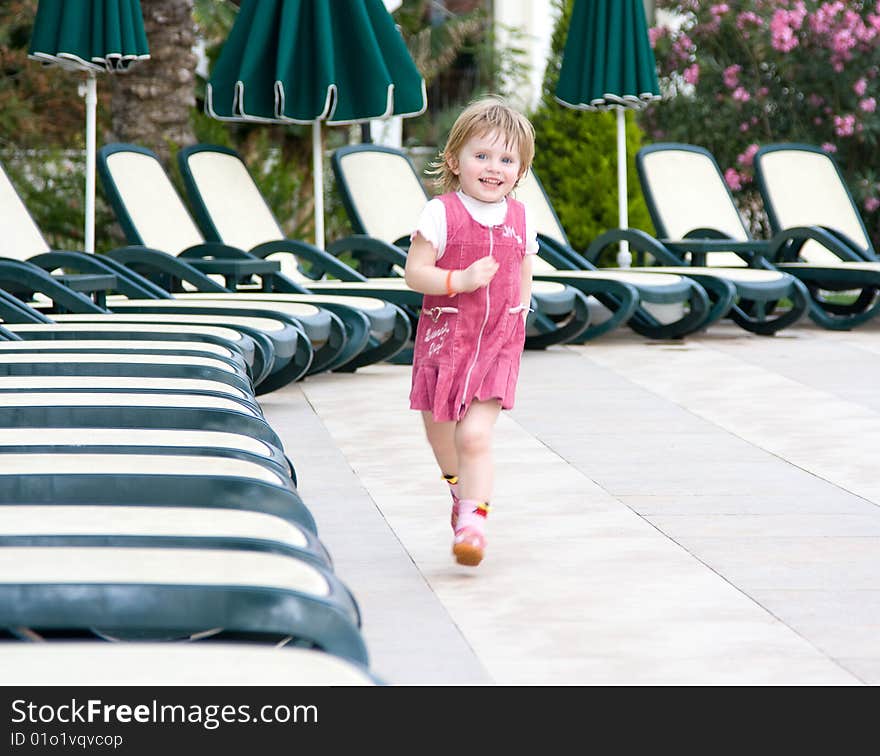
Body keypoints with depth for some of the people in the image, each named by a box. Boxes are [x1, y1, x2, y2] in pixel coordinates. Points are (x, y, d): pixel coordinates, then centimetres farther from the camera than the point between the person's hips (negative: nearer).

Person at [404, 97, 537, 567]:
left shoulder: (520, 219, 3)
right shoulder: (441, 214, -10)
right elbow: (414, 272, -15)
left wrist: (516, 327, 8)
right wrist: (460, 281, -28)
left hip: (498, 344, 1)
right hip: (444, 339, 0)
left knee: (475, 437, -14)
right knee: (441, 435, 15)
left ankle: (472, 520, -11)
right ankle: (461, 488, 45)